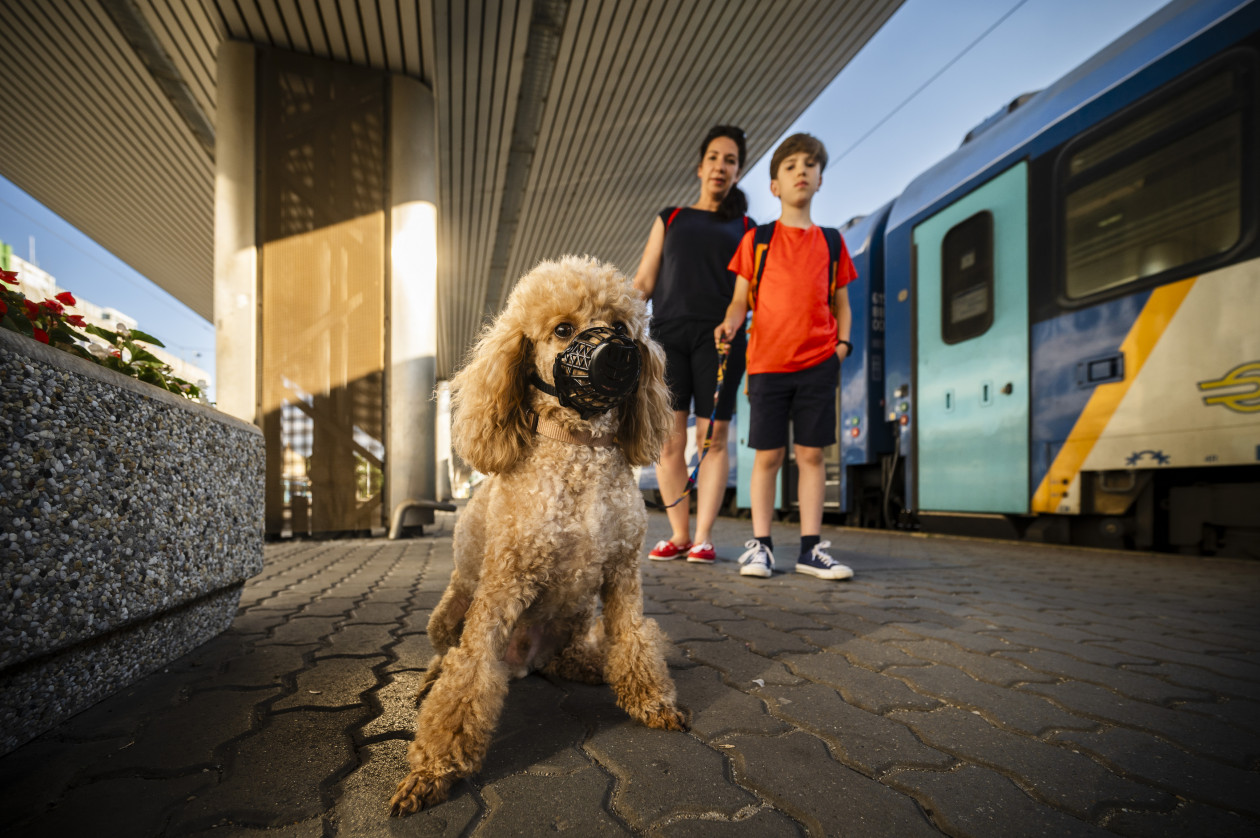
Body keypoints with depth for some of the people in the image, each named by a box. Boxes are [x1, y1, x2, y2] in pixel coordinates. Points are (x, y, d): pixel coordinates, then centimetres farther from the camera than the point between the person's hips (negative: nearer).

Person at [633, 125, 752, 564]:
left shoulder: (746, 228, 19)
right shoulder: (670, 218, 22)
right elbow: (643, 281, 15)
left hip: (718, 336, -1)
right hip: (668, 333, 1)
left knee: (713, 438, -7)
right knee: (668, 438, -4)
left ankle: (703, 537, -1)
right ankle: (678, 534, 5)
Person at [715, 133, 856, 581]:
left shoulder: (831, 242, 14)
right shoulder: (757, 239, 9)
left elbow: (840, 304, 16)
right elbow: (740, 298, 5)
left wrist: (843, 343, 0)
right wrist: (729, 323, -16)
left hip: (818, 363, 2)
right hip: (767, 361, -1)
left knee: (811, 454, 3)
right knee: (767, 455, 1)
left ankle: (811, 548, 11)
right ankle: (760, 545, 11)